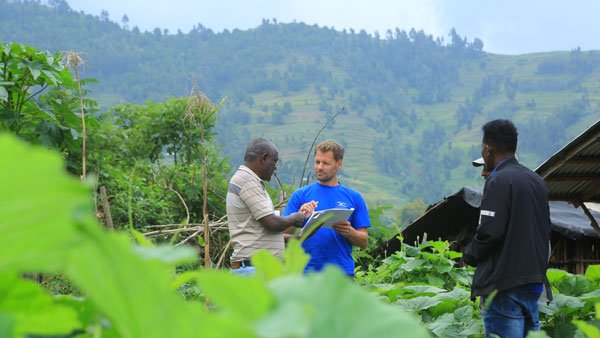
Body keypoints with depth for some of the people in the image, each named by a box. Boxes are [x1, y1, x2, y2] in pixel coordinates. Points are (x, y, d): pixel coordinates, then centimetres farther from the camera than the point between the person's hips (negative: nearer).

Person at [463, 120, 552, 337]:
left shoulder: (498, 180, -11)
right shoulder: (537, 181, 15)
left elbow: (490, 231, -18)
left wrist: (470, 255, -2)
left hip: (505, 283, -9)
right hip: (535, 282, 9)